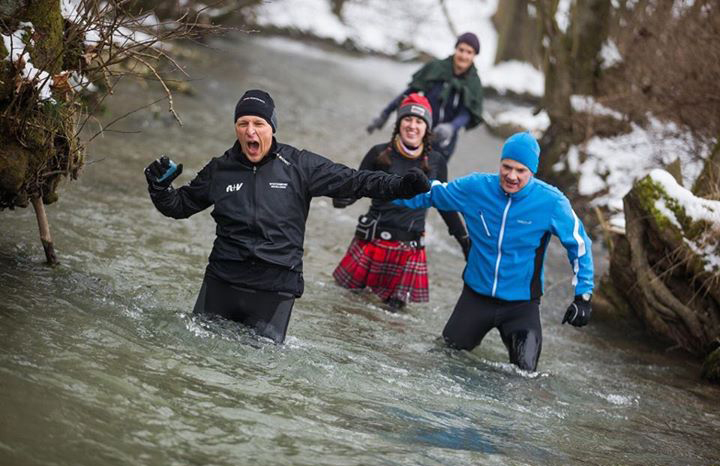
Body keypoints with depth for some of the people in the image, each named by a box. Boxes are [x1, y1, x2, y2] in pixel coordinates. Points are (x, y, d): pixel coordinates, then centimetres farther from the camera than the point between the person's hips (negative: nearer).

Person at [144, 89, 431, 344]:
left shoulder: (299, 166, -1)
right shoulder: (220, 170, 6)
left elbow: (351, 181, -3)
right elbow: (180, 205, 16)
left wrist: (400, 187, -14)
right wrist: (160, 187, -4)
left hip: (275, 288, -2)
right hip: (222, 280, 3)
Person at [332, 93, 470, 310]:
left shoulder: (435, 162, 1)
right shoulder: (380, 154, -5)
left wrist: (464, 239, 13)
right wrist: (342, 198, -23)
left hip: (410, 248, 1)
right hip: (373, 240, -1)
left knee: (396, 304, -1)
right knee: (350, 289, 7)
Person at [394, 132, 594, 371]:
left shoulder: (551, 202, -16)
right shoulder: (475, 187, -12)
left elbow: (579, 245, -3)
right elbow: (432, 193, 7)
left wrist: (583, 295, -4)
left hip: (521, 304, -2)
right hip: (476, 295, 2)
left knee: (523, 371, -12)